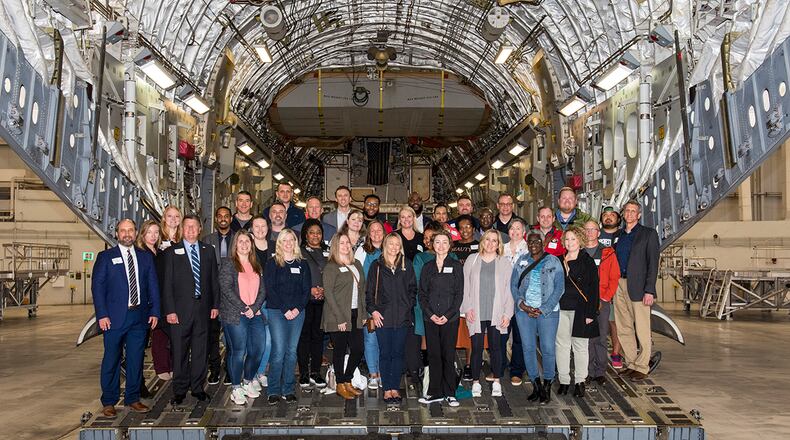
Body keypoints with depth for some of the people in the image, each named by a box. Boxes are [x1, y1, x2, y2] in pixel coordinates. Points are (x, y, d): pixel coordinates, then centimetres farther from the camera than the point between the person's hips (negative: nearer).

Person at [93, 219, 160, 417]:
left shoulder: (146, 257, 12)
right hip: (115, 317, -3)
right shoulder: (105, 257, 3)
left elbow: (153, 286, 11)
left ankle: (133, 399, 19)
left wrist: (154, 311, 2)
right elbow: (97, 286, -2)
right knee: (111, 360, 2)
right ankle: (109, 402, 13)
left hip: (139, 316, 3)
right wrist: (102, 314, -10)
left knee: (136, 360, 8)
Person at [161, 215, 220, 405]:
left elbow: (214, 280, 11)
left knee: (200, 350, 8)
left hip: (203, 308, 3)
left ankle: (197, 387, 20)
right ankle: (180, 390, 14)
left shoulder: (208, 251, 10)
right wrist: (169, 310, -8)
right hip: (180, 309, -2)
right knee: (180, 352, 2)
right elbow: (167, 284, -2)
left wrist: (215, 305, 5)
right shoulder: (172, 252, 2)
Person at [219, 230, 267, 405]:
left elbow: (263, 290, 11)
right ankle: (236, 389, 8)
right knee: (238, 352, -6)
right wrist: (243, 308, -12)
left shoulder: (256, 266, 17)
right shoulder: (228, 263, 1)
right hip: (234, 315, -5)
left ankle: (248, 383, 21)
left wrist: (254, 308, -6)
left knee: (258, 350, 1)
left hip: (255, 314, 5)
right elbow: (226, 289, -8)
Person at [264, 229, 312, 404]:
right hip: (277, 311, -3)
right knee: (279, 351, -8)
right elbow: (270, 289, -4)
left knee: (292, 351, 4)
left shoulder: (302, 264, 11)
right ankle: (274, 391, 2)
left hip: (297, 312, 3)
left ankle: (288, 390, 12)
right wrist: (285, 310, -11)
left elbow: (307, 289, 7)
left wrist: (298, 308, -7)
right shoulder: (272, 264, 3)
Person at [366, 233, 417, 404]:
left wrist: (409, 306, 0)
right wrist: (373, 310, -5)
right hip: (383, 317, -1)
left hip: (403, 317, 1)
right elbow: (369, 291, 5)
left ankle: (395, 388, 13)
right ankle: (387, 389, 9)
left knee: (398, 354, 5)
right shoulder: (377, 266, 6)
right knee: (385, 354, 2)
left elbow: (413, 288, 12)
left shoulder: (406, 265, 9)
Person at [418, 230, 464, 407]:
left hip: (450, 318, -2)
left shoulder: (456, 266, 4)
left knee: (448, 355, -1)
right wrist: (431, 314, -6)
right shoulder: (427, 267, 11)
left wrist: (447, 315, -10)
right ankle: (435, 392, 12)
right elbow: (422, 294, 7)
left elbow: (459, 294, -1)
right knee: (433, 355, 4)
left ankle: (449, 393, 9)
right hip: (430, 318, 2)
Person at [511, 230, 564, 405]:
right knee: (528, 348, 4)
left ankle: (547, 388, 12)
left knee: (548, 349, -2)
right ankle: (536, 386, 16)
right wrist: (521, 304, -8)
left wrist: (543, 310, -10)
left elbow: (559, 288, -3)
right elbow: (513, 284, 9)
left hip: (548, 311, -3)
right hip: (524, 311, 3)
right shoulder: (521, 260, 10)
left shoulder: (553, 262, 1)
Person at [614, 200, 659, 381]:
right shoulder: (618, 235, 16)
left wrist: (649, 290, -13)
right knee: (623, 329, 9)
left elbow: (653, 263, -6)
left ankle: (642, 368, 7)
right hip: (619, 285, 5)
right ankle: (631, 364, 19)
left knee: (642, 330, -1)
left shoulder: (649, 234, 1)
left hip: (638, 286, -5)